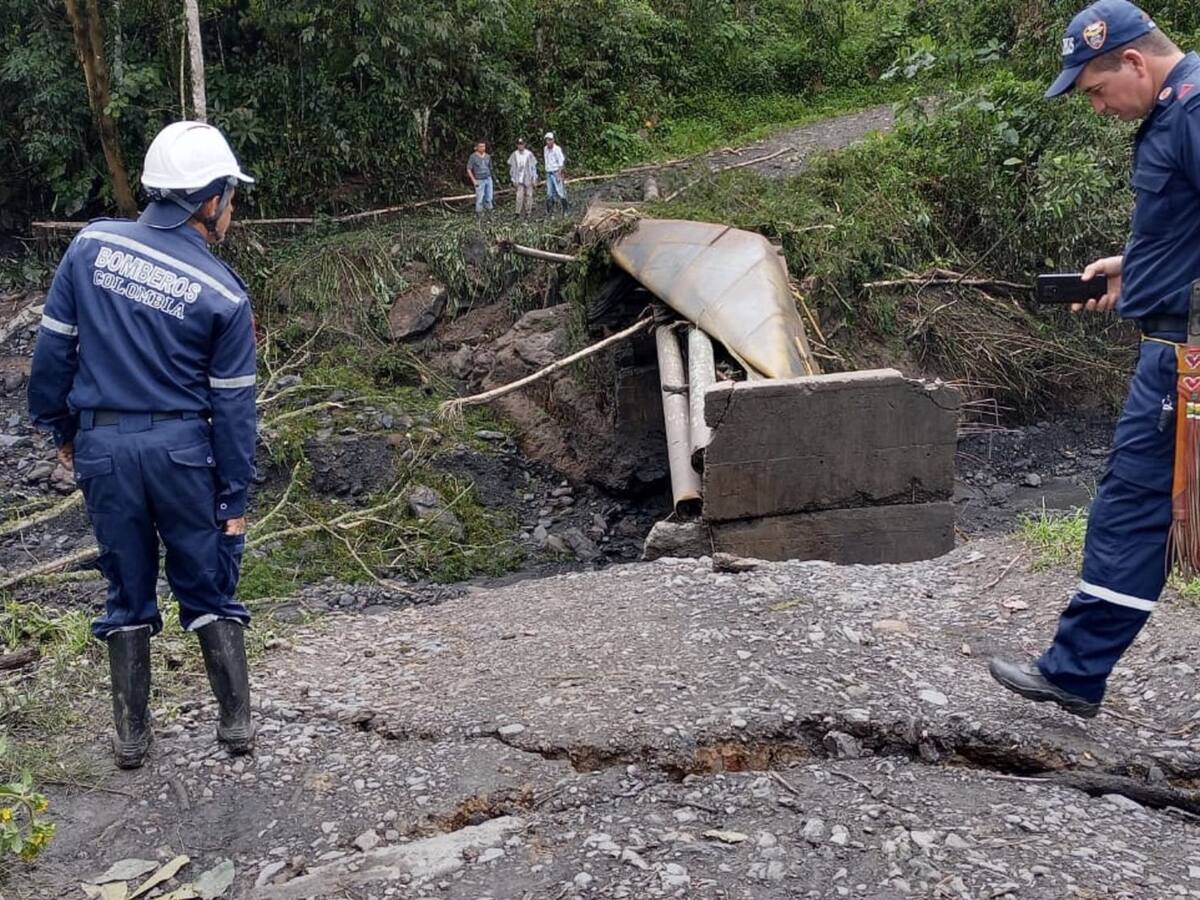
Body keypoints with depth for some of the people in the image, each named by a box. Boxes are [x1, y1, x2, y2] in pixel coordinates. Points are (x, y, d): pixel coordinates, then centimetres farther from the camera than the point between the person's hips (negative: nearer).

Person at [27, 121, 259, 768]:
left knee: (127, 592, 15)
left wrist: (60, 428, 16)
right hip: (183, 449, -2)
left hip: (103, 447, 2)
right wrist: (234, 500, 1)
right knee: (208, 588, 12)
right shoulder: (224, 294, -9)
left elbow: (53, 346, 2)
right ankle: (237, 722, 20)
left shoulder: (91, 245, -3)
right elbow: (232, 407, -5)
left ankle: (132, 736, 24)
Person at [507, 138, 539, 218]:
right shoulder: (514, 155, 0)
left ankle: (528, 212, 12)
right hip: (519, 180, 0)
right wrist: (514, 180, 4)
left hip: (528, 179, 0)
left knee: (529, 195, 3)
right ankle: (518, 212, -3)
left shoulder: (529, 154, -5)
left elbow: (533, 167, 1)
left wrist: (534, 179, -1)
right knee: (520, 196, -8)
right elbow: (512, 168, 7)